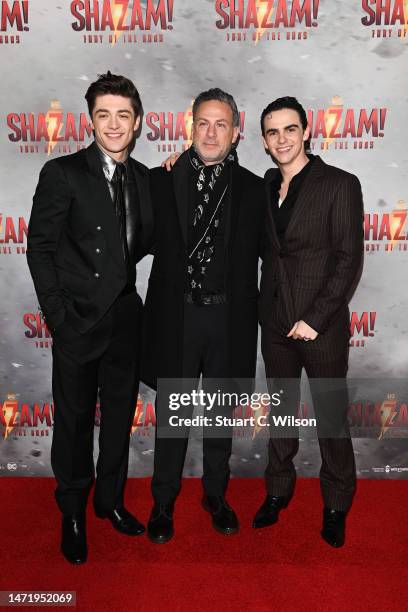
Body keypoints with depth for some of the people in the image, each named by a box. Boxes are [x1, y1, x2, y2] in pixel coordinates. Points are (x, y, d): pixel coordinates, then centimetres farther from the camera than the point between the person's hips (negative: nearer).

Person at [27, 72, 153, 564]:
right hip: (78, 320, -4)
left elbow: (144, 242, 10)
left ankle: (110, 500, 38)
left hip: (126, 318, 5)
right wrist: (58, 315, -12)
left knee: (120, 414, 16)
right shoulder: (62, 173, -7)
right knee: (74, 419, 9)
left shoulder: (145, 178, 7)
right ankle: (73, 513, 32)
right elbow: (40, 248, -8)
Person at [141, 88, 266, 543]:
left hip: (228, 318, 1)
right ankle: (163, 501, 30)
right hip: (175, 315, -1)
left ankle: (215, 494, 37)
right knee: (171, 415, 10)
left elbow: (256, 252, 9)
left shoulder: (251, 188, 4)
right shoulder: (162, 180, 1)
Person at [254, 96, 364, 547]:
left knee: (331, 417, 8)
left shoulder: (340, 185, -7)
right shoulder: (266, 186, 8)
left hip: (322, 324, -4)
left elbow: (349, 260, -11)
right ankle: (278, 490, 35)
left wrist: (315, 319, -16)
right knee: (281, 410, 16)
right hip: (275, 322, 4)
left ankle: (336, 505, 29)